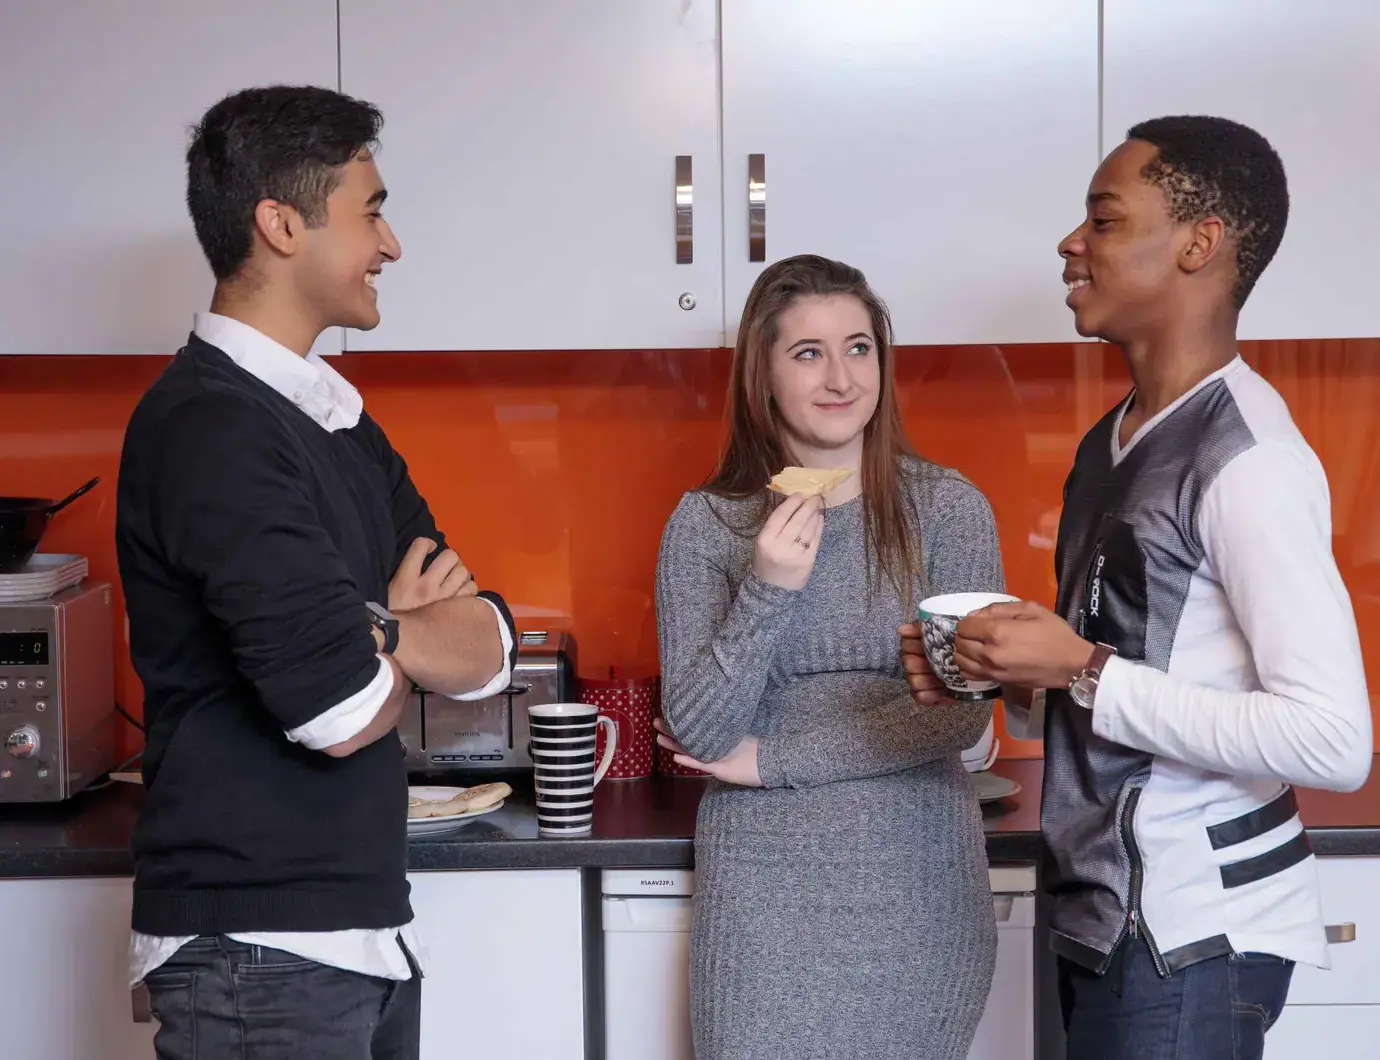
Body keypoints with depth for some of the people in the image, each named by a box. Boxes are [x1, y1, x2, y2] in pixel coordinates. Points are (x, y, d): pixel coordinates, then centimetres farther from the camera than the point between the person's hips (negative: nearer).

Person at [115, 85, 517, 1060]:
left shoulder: (338, 420, 11)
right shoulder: (208, 426, -17)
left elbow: (493, 649, 6)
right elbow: (341, 709, -24)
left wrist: (371, 627, -14)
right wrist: (413, 633, -2)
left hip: (367, 932, 8)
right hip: (258, 953, -8)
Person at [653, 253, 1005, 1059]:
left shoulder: (948, 508, -4)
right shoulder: (705, 524, -2)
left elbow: (960, 714, -10)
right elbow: (696, 734, -6)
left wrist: (771, 760, -8)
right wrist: (768, 591, -19)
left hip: (917, 882, 0)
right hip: (765, 889, 0)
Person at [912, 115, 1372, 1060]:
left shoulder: (1249, 458, -17)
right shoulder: (1112, 442, 10)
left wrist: (1082, 673, -22)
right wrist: (1017, 677, 0)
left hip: (1193, 933, -8)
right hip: (1109, 910, 8)